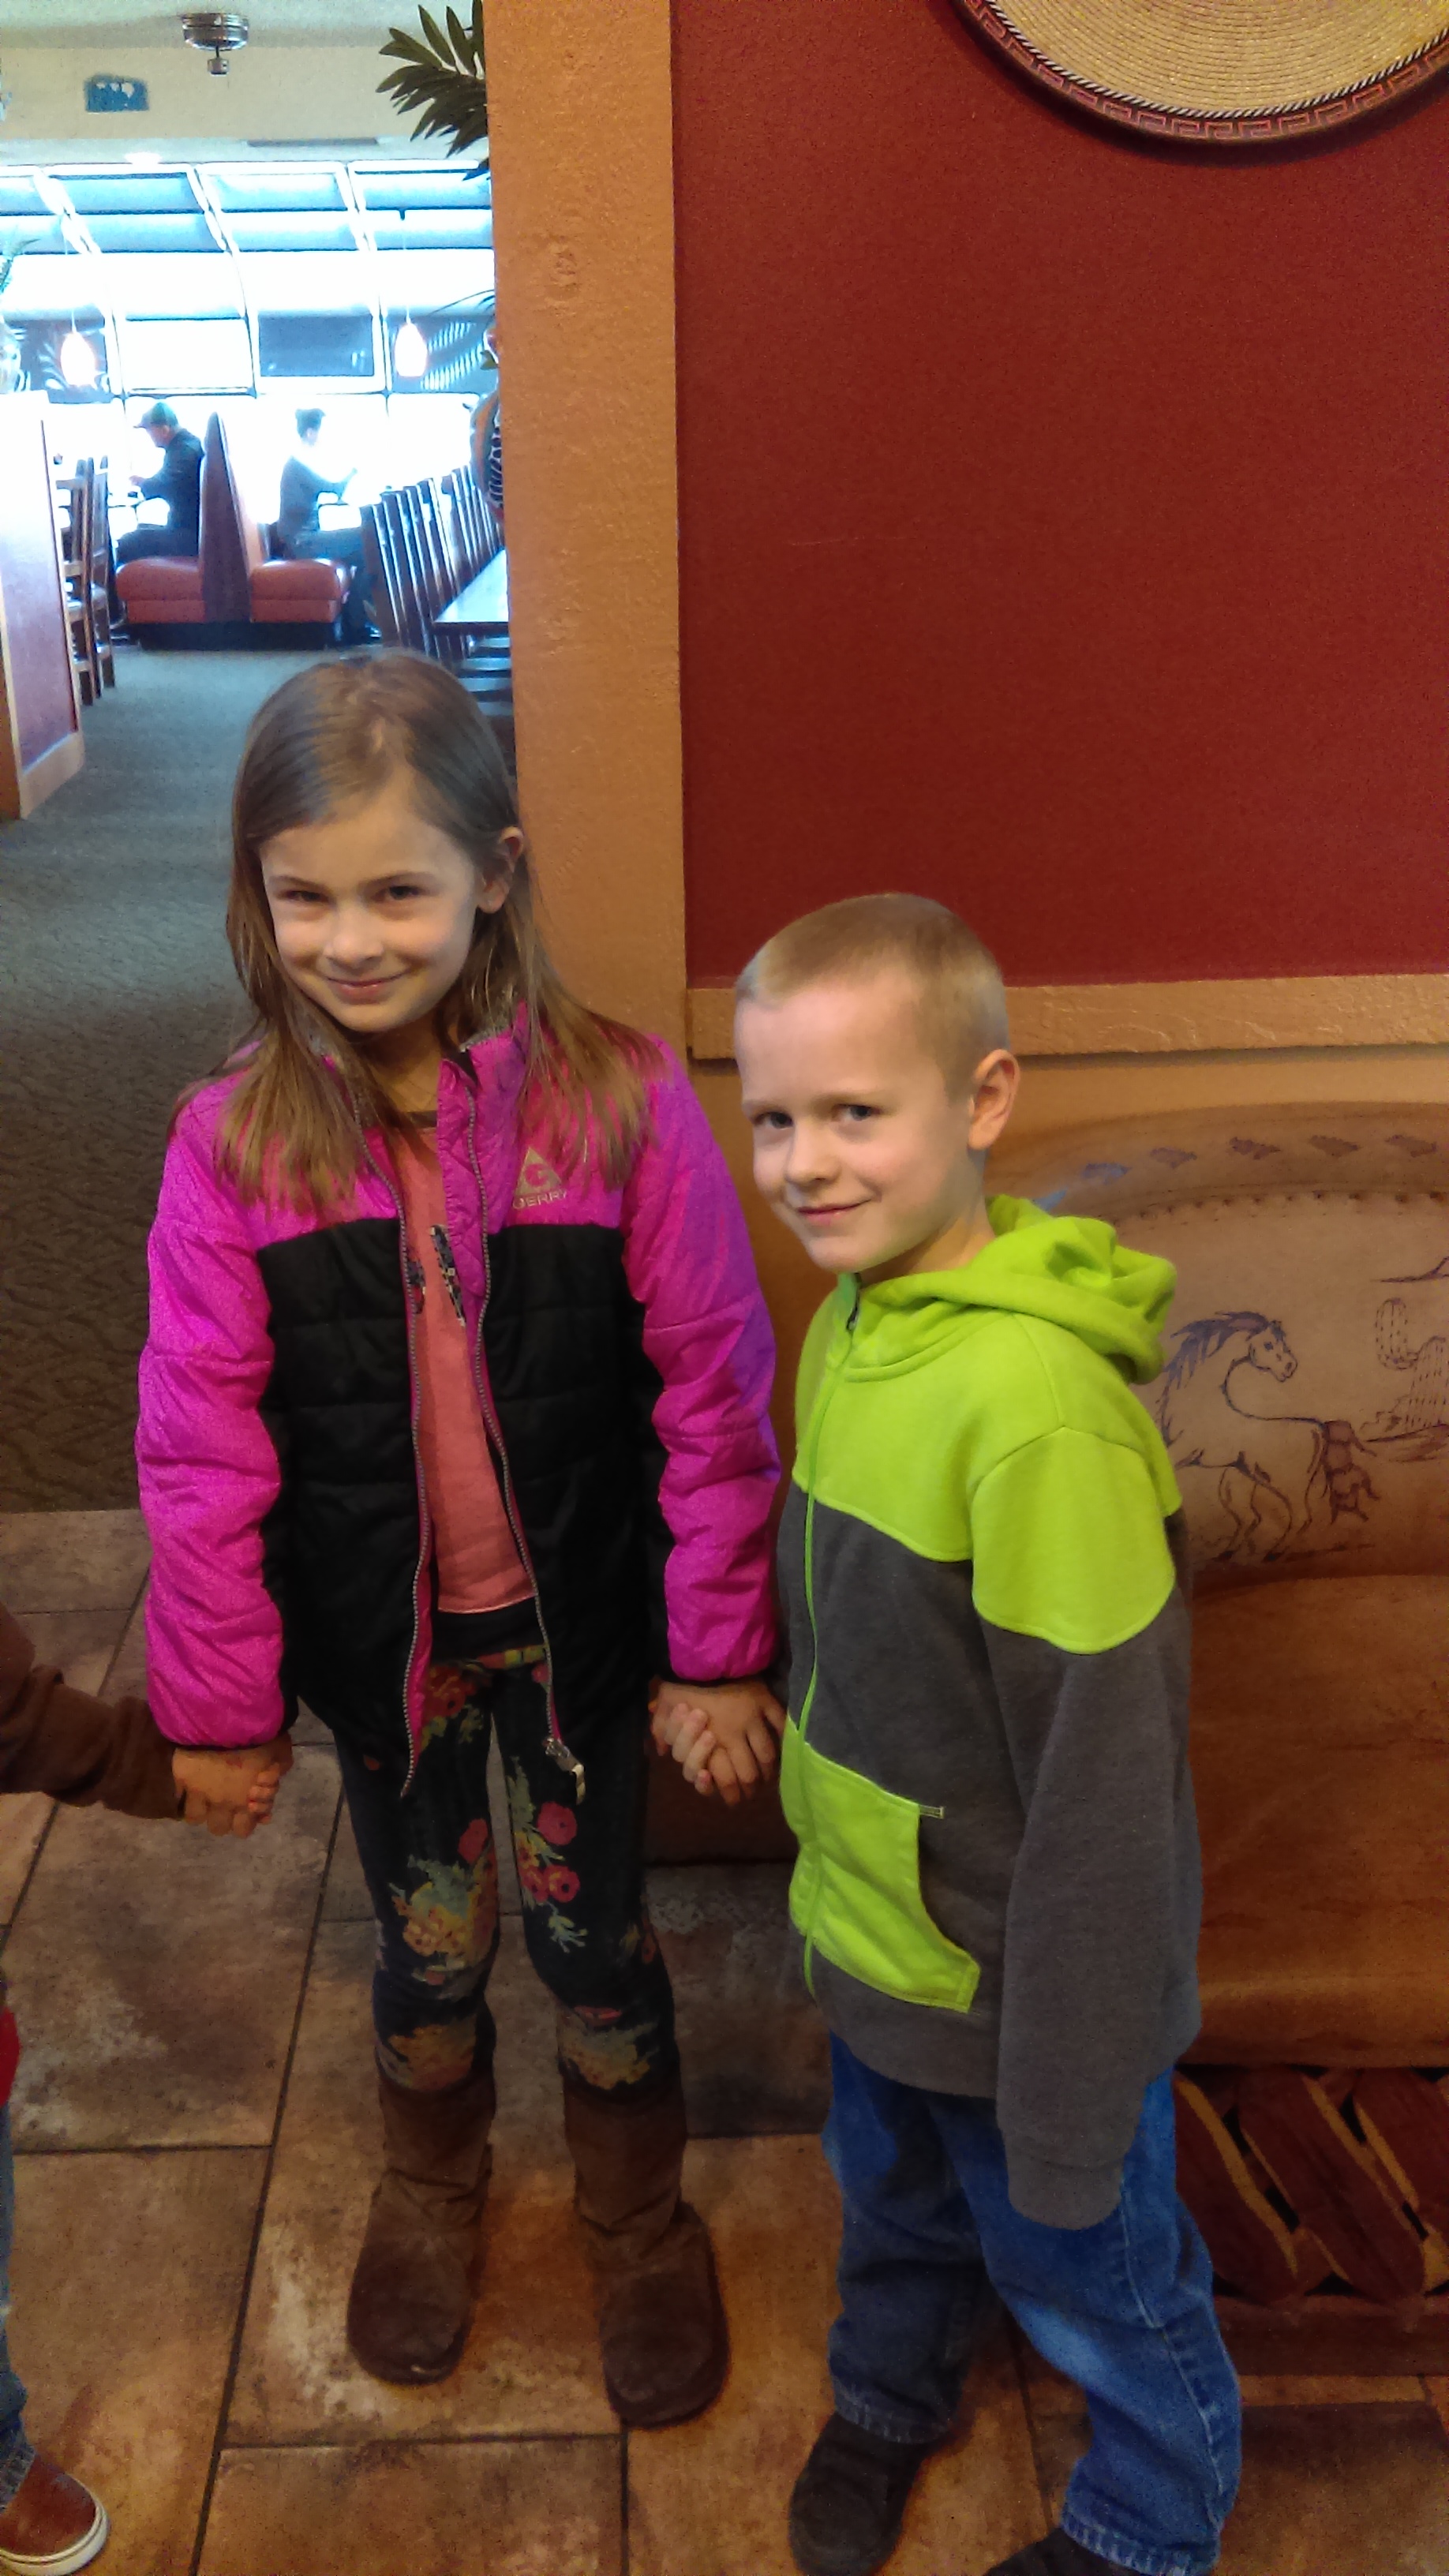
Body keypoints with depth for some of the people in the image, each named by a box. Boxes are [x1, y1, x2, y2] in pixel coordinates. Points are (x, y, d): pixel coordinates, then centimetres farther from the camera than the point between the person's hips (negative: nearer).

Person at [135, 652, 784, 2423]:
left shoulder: (619, 1104, -18)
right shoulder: (234, 1147, -13)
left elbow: (713, 1395, -11)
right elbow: (200, 1450, -7)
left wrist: (719, 1648, -7)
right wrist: (220, 1697, -2)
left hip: (578, 1623, -1)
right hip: (377, 1639, 2)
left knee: (596, 1941, 17)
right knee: (428, 1948, 22)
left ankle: (639, 2216, 48)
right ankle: (429, 2191, 55)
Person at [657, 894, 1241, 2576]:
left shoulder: (1036, 1405, -32)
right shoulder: (851, 1318, -5)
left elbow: (1104, 1780, -27)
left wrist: (1070, 2103, -20)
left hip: (1016, 1981, -7)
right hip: (874, 1936, 7)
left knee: (1087, 2274, 21)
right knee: (896, 2210, 32)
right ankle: (887, 2400, 61)